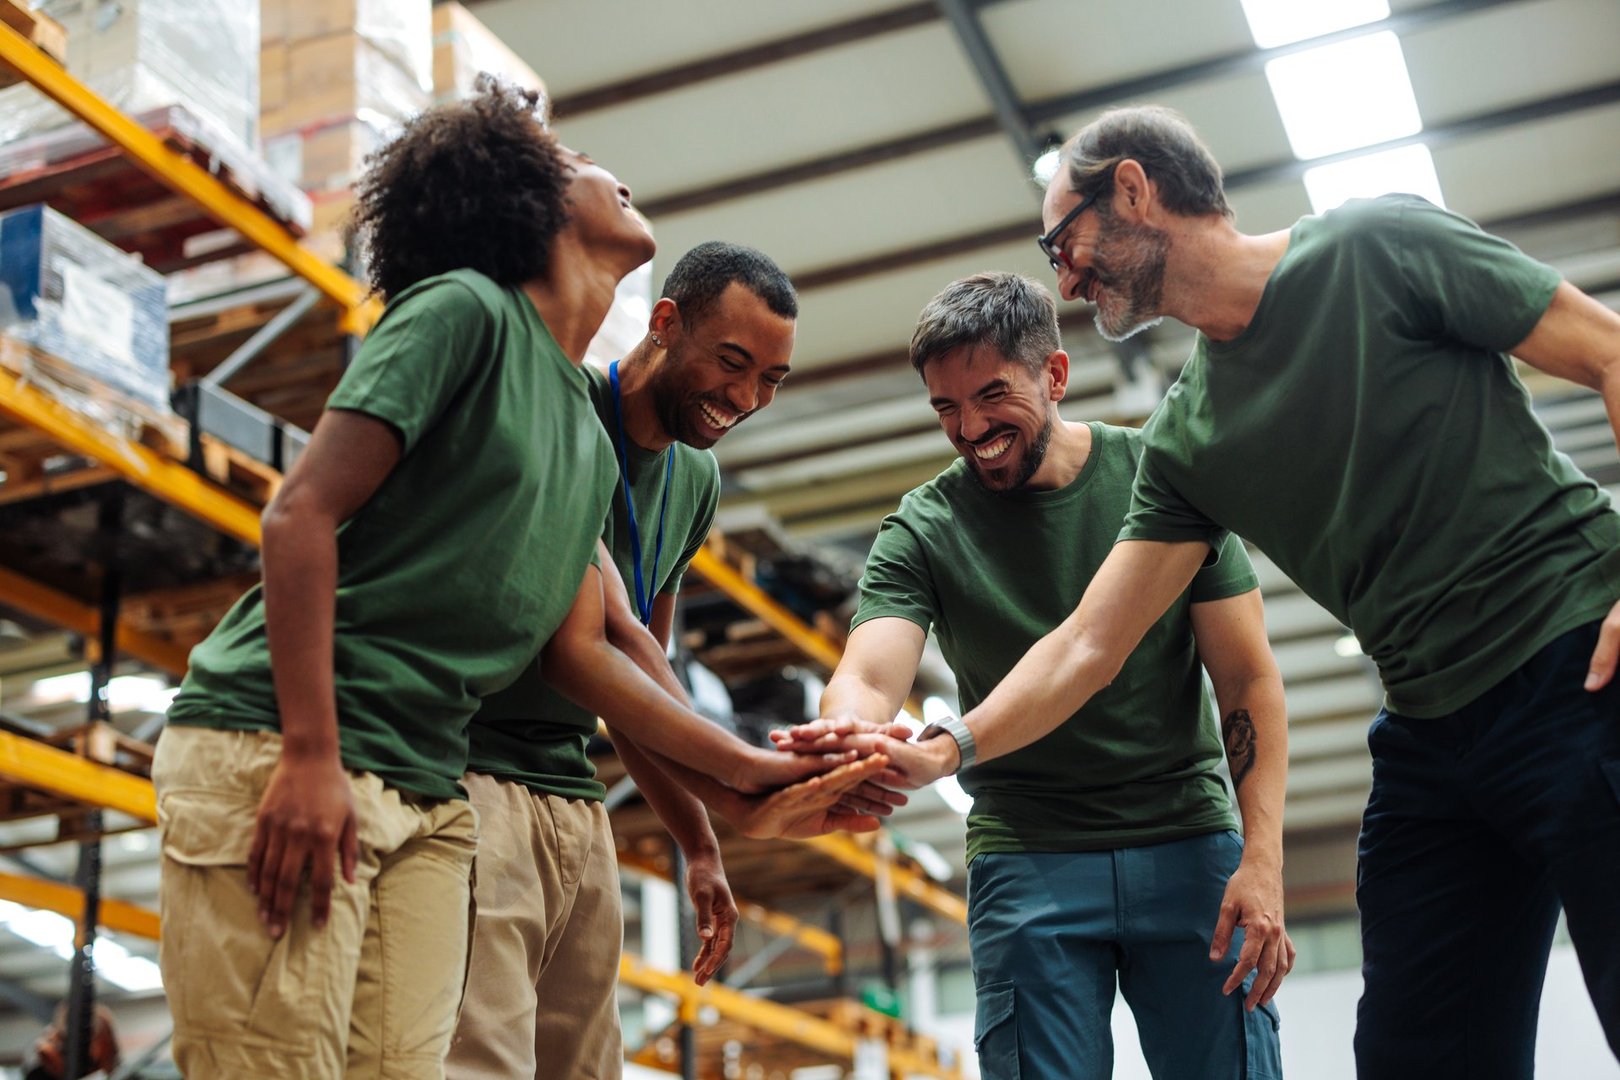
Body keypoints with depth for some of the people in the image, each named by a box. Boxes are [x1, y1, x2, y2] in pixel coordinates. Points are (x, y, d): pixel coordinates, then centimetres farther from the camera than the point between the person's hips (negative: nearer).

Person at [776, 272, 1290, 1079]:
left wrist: (1263, 859, -14)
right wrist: (848, 730, -43)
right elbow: (869, 677, -18)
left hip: (1189, 844, 0)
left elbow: (1248, 679, -3)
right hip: (1027, 861, 0)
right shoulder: (923, 531, -1)